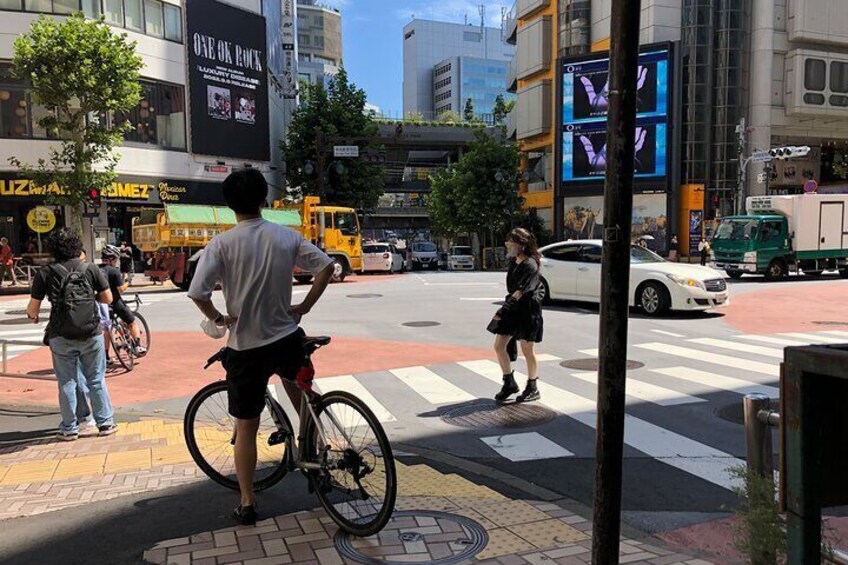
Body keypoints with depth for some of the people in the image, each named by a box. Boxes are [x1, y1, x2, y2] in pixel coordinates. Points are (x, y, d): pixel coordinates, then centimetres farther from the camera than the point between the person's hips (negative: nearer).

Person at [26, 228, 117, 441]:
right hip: (91, 334, 0)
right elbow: (108, 298, 2)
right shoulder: (90, 269, -1)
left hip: (61, 337, 0)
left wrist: (33, 316, 22)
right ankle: (105, 423, 16)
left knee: (67, 383, 10)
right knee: (96, 380, 11)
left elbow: (33, 308, -1)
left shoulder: (45, 273, -3)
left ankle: (69, 429, 18)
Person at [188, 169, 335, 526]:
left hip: (245, 347, -2)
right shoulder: (287, 237, -3)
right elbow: (326, 266, -4)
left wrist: (218, 318, -3)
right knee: (293, 378, 37)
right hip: (287, 338, 2)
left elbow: (197, 292, -21)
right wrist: (305, 306, 4)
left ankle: (247, 503, 19)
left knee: (245, 427, 11)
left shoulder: (222, 243, -12)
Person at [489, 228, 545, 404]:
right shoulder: (514, 262, 9)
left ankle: (532, 389, 19)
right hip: (513, 308, 8)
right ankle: (509, 383, 19)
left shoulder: (530, 265, -17)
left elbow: (520, 292, -25)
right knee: (499, 346, 5)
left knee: (528, 350, 3)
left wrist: (502, 311, -30)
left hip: (527, 310, -8)